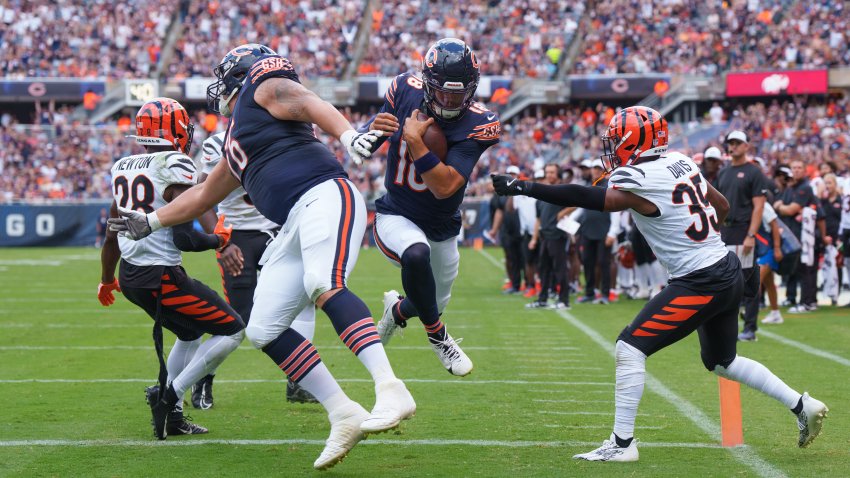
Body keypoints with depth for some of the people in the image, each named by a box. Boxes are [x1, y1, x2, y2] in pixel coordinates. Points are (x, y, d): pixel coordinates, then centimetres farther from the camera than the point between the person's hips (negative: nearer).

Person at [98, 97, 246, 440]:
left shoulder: (123, 168, 9)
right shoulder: (175, 167, -15)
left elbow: (112, 235, 18)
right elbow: (184, 238, -20)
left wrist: (107, 279, 32)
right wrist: (219, 240, -1)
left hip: (130, 277, 8)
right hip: (161, 277, -8)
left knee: (190, 334, 27)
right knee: (232, 330, 3)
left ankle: (172, 415, 23)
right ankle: (170, 394, -3)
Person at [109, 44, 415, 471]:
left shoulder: (265, 88, 8)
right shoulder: (236, 140, 31)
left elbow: (309, 104, -12)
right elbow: (204, 195, 42)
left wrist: (347, 134, -32)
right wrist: (151, 222, 49)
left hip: (324, 197, -9)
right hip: (294, 227, 9)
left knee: (324, 287, -33)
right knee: (263, 331, 1)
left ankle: (391, 390, -41)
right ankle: (344, 416, -3)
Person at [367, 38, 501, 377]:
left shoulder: (477, 124, -22)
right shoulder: (405, 90, -15)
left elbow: (444, 187, -30)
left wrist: (415, 140, -34)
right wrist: (374, 130, -23)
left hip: (442, 228, 2)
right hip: (395, 217, -2)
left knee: (435, 304, 19)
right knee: (416, 254, -36)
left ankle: (398, 308, 58)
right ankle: (437, 335, -10)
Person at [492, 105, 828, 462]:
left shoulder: (640, 182, -18)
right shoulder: (680, 162, 8)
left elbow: (584, 199, -19)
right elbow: (722, 206, 17)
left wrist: (524, 188, -17)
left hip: (700, 284, -9)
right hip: (728, 273, 9)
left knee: (630, 348, -6)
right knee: (722, 361, 26)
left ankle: (622, 443, -5)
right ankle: (802, 406, 30)